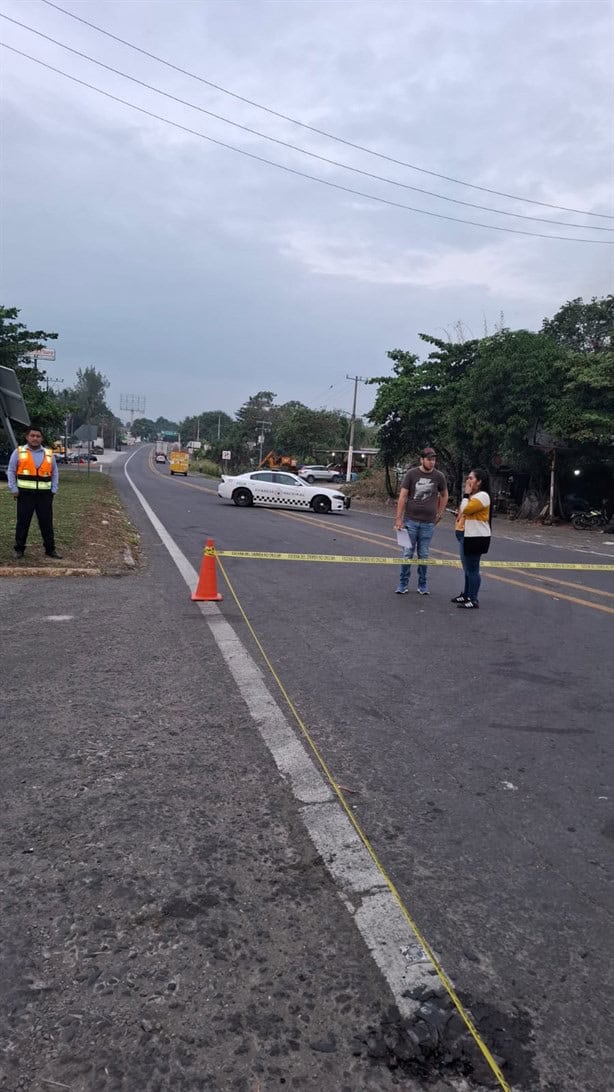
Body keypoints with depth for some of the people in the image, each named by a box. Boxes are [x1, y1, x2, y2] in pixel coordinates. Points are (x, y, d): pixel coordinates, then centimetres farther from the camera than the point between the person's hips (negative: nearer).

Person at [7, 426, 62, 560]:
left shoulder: (49, 454, 9)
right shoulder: (19, 452, 2)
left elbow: (55, 473, 13)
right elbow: (11, 471, 4)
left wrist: (53, 490, 4)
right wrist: (14, 490, -3)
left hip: (44, 494, 2)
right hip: (25, 493, -2)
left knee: (47, 522, 6)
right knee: (23, 522, 4)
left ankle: (50, 549, 14)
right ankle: (19, 549, 14)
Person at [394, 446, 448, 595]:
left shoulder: (438, 476, 1)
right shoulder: (412, 474, -3)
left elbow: (444, 496, 17)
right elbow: (402, 496, -3)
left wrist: (440, 514, 12)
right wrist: (399, 518, -7)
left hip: (428, 522, 1)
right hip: (410, 520, -1)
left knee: (423, 555, 8)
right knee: (408, 552, 2)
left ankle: (422, 585, 19)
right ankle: (403, 584, 12)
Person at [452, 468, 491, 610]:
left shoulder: (482, 496, -16)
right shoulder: (474, 495, 17)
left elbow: (466, 509, -25)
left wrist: (466, 494, -14)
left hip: (476, 537, -11)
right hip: (468, 536, 11)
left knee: (472, 569, -6)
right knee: (467, 568, 17)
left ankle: (474, 600, -1)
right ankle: (466, 595, 27)